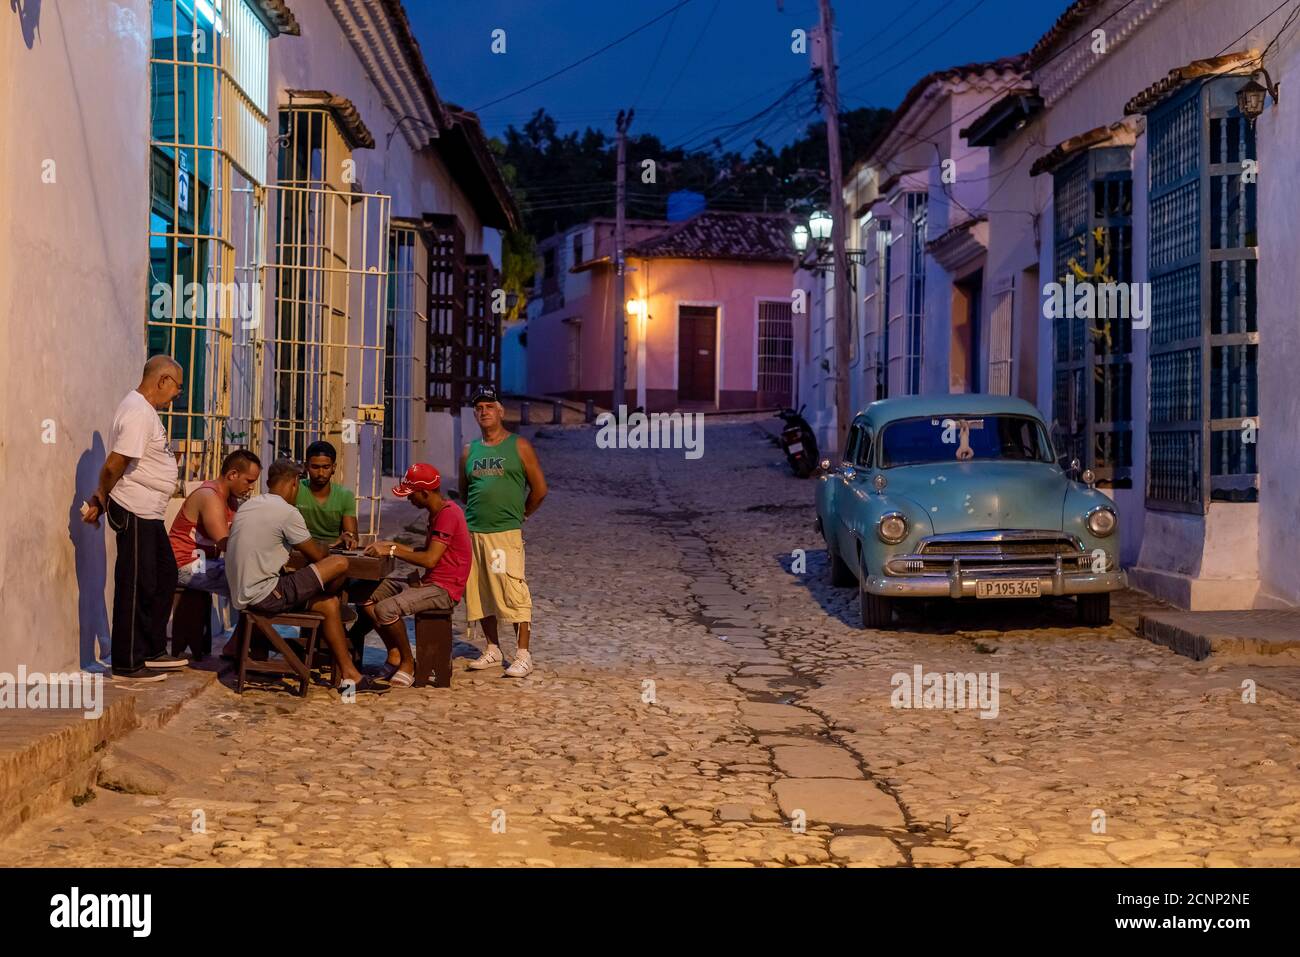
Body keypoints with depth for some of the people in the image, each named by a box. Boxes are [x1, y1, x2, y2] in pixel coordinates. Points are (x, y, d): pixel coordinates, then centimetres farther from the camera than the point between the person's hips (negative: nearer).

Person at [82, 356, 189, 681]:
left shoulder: (144, 409, 15)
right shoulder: (138, 413, -19)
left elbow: (118, 465, 16)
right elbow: (113, 466, -22)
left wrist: (101, 501, 9)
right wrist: (100, 501, -8)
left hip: (150, 514, 10)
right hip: (135, 513, -10)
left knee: (164, 578, 18)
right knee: (136, 587, -3)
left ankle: (152, 652, 27)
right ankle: (127, 665, 4)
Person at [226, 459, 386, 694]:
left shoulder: (247, 506, 14)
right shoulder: (287, 512, -13)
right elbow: (317, 555, -4)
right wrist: (325, 548, 20)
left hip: (241, 595, 9)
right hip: (264, 597, -9)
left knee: (329, 604, 15)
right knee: (340, 564, -8)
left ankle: (350, 676, 14)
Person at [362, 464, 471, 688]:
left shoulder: (448, 514, -18)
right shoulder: (437, 513, 15)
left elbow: (429, 559, -24)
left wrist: (393, 551, -16)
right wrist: (394, 546, 10)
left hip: (443, 589, -11)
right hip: (428, 582, 11)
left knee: (386, 609, -27)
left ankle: (408, 663, -6)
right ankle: (395, 653, 7)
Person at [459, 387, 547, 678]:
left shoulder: (519, 447, 1)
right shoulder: (470, 451, 13)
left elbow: (539, 489, 4)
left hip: (506, 533, -5)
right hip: (472, 533, 5)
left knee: (513, 591, -10)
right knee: (480, 592, 9)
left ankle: (523, 655, -7)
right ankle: (493, 650, 20)